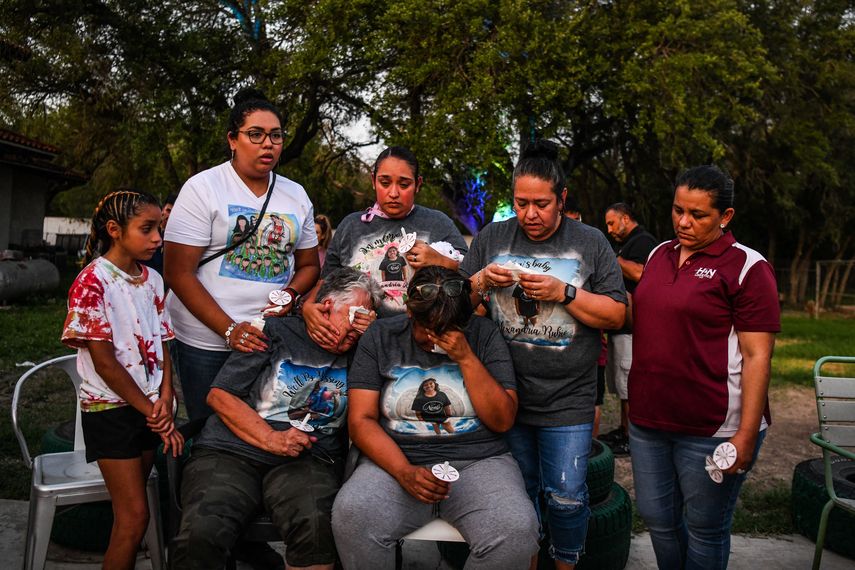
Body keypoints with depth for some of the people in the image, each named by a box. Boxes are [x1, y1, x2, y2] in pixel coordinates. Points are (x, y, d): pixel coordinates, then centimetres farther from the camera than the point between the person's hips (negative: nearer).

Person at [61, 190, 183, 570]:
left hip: (150, 407, 6)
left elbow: (161, 345, 8)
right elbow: (103, 360, -15)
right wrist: (151, 411, -12)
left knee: (131, 510, 12)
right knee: (134, 515, -5)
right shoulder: (92, 281, -13)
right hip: (111, 408, -6)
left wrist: (165, 400, -8)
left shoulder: (152, 279, 7)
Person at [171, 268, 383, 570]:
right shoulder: (276, 332, 7)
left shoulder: (356, 355, 15)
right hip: (231, 451, -1)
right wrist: (270, 438, -10)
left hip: (307, 459, 1)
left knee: (315, 527, -32)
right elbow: (219, 394, 4)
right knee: (201, 533, -28)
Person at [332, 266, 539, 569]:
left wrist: (466, 358, -12)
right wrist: (405, 472, -17)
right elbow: (361, 419, -1)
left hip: (478, 461, 0)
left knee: (516, 529, -30)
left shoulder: (483, 334, 4)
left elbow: (503, 421, -2)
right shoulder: (380, 335, 5)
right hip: (396, 461, 0)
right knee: (351, 514, -31)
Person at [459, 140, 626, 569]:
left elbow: (616, 315, -4)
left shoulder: (591, 243, 0)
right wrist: (483, 281, -12)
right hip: (505, 396, 2)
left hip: (568, 403, -2)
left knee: (566, 499, 4)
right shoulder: (491, 238, 5)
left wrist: (564, 293, -16)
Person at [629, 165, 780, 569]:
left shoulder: (747, 267, -9)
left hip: (712, 428, -6)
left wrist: (746, 434, -17)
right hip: (648, 419, 6)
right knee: (656, 518, 16)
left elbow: (757, 356, -13)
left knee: (705, 531, 9)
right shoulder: (659, 254, 9)